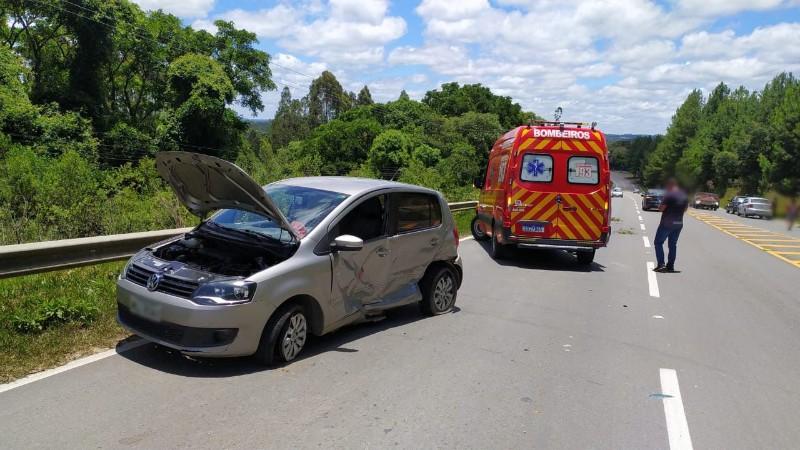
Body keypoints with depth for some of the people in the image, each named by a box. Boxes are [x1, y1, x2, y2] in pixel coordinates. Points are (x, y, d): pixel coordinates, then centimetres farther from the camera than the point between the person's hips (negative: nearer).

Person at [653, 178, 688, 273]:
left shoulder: (669, 195, -15)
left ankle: (660, 264, -8)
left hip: (667, 223, -7)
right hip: (679, 224, 7)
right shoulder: (684, 195, 8)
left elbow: (661, 208, -16)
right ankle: (670, 266, 13)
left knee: (658, 242, 3)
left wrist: (660, 207, 3)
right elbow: (685, 208, 17)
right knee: (673, 245, 13)